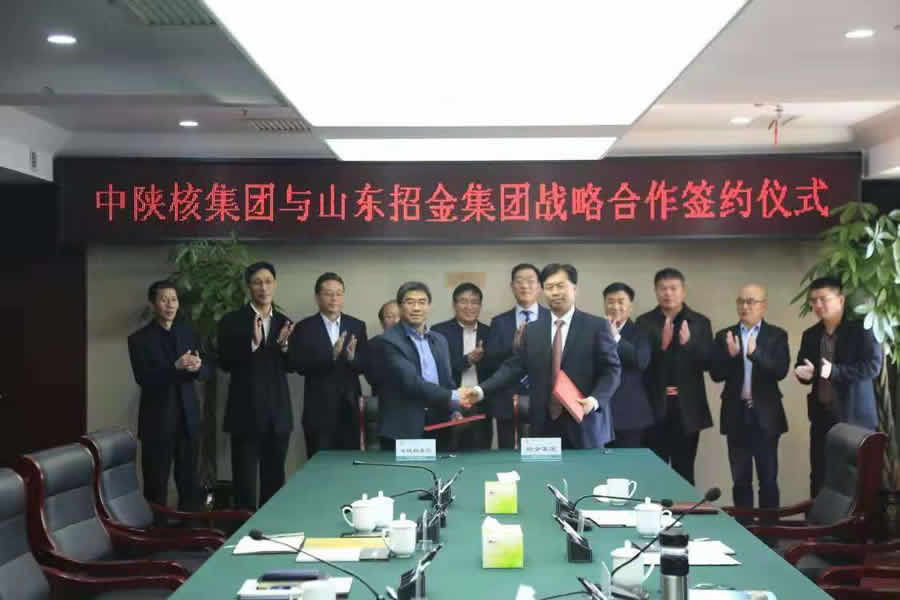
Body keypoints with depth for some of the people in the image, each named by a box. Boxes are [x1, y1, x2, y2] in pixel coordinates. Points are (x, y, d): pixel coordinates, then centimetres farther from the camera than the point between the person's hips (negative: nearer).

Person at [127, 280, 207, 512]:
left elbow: (206, 370, 6)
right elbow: (143, 379, -15)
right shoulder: (139, 339, -5)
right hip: (158, 419, -4)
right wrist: (175, 367, -27)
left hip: (188, 415, 4)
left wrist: (197, 366, -17)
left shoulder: (187, 332, 9)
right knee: (156, 482, 3)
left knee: (189, 479, 10)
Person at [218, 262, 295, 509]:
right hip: (247, 412, -4)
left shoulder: (284, 322, 9)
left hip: (278, 412, 4)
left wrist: (284, 345, -12)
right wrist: (253, 342, -23)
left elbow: (290, 366, 8)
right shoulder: (232, 321, -3)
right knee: (245, 480, 0)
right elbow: (225, 363, -10)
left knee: (274, 478, 12)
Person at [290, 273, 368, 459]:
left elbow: (366, 365, 3)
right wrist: (331, 355, -25)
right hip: (319, 409, -2)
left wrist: (352, 357, -20)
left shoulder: (357, 326, 8)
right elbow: (298, 365, -11)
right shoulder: (304, 328, 0)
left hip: (349, 408, 2)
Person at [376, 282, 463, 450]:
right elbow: (411, 381, -19)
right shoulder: (389, 340, -10)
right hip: (401, 429, -6)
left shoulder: (439, 340, 14)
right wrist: (453, 397, -19)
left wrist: (454, 411, 1)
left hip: (436, 426, 6)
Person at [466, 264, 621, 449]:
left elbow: (612, 369, -2)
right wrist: (481, 390, -5)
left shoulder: (597, 326, 1)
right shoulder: (532, 330, 11)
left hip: (584, 423, -2)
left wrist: (595, 400, -18)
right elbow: (514, 367, 8)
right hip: (545, 424, 3)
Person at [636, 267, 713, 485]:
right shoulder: (644, 322, 3)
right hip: (654, 408, -1)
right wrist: (659, 346, -23)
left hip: (687, 409, 1)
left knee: (685, 472, 7)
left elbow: (708, 362, -3)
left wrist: (688, 343, -20)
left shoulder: (700, 322, 5)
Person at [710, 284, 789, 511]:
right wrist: (730, 355, -21)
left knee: (768, 478, 3)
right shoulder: (724, 336, 5)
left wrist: (755, 353, -28)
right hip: (736, 415, 2)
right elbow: (716, 374, -2)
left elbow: (781, 370, -13)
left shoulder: (777, 335, 1)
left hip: (766, 415, -2)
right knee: (740, 479, 8)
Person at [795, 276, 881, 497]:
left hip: (854, 416, -5)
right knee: (819, 476, 7)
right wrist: (804, 373, -7)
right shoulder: (810, 335, 12)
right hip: (822, 416, 5)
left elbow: (873, 366, -16)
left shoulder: (861, 330, -6)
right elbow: (802, 367, 18)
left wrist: (835, 371, -25)